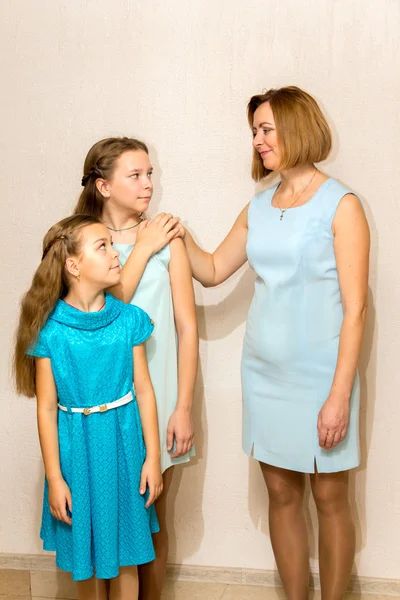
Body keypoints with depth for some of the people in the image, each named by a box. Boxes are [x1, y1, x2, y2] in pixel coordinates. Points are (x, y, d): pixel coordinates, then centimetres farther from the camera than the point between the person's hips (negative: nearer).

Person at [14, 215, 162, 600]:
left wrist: (152, 457, -1)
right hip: (77, 448, -1)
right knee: (87, 555, 14)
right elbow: (47, 408, -8)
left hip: (123, 442, 2)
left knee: (125, 554, 13)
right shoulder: (49, 330, -12)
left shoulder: (129, 319, -6)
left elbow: (144, 390, -2)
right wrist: (54, 478, -7)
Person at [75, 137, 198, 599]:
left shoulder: (165, 238, -1)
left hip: (157, 397, 0)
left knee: (151, 521, 11)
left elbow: (187, 325, -2)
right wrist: (142, 249, -11)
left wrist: (183, 407, -5)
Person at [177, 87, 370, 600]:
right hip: (264, 373, 5)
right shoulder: (258, 208, 8)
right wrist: (180, 236, -2)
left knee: (329, 498, 6)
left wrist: (340, 394, -16)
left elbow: (355, 309, -12)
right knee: (282, 494, 13)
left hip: (320, 375, -5)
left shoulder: (340, 205, -9)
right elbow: (212, 271, 16)